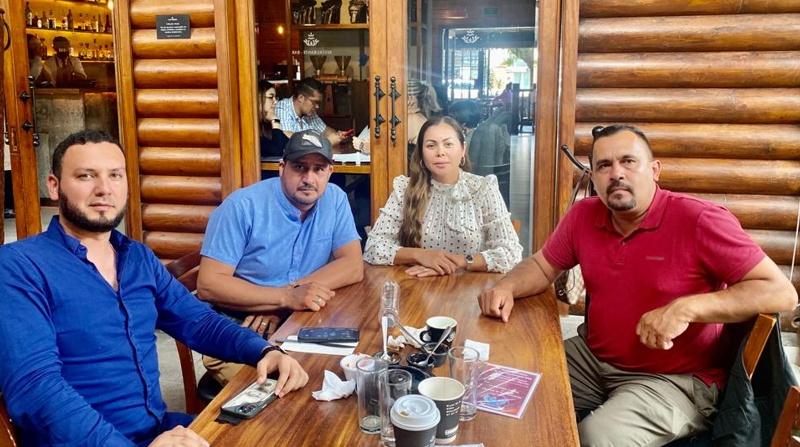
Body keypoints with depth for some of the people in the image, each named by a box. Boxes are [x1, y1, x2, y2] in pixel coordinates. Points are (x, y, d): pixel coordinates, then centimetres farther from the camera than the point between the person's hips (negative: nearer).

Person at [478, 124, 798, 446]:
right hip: (593, 357, 6)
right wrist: (506, 288, -10)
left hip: (675, 379, -6)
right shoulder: (583, 216, -1)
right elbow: (542, 266, 13)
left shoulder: (700, 220, -19)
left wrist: (686, 308, -31)